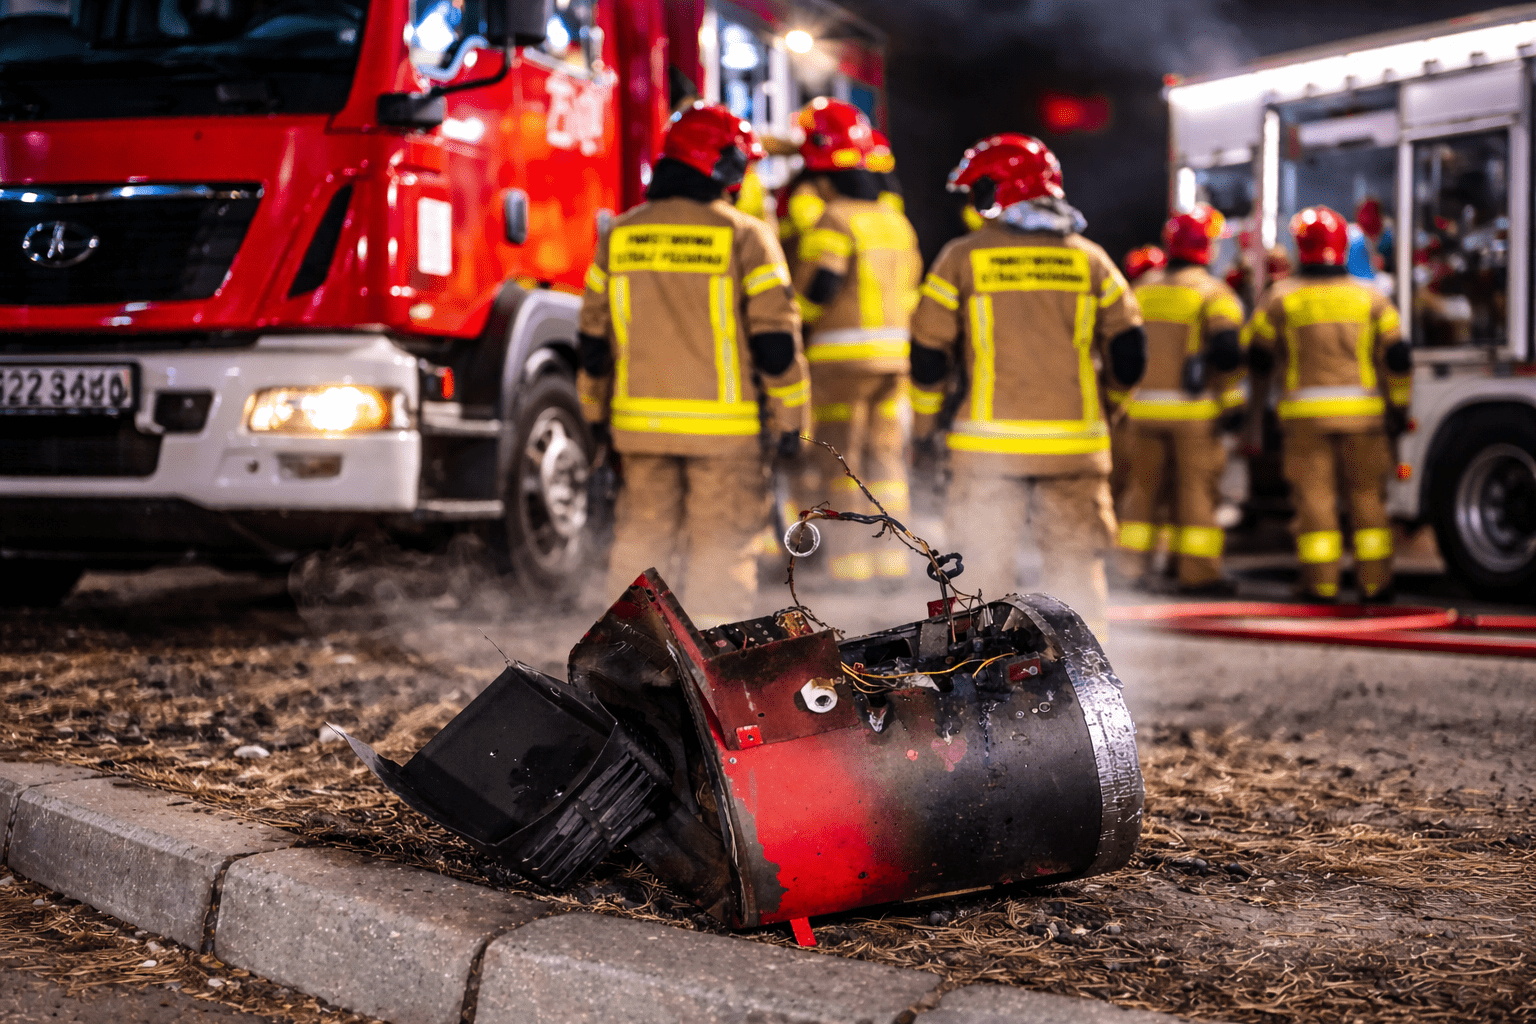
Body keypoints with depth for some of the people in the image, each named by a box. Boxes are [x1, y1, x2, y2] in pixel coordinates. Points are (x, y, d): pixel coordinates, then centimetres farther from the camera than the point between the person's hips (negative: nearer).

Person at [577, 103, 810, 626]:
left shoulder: (619, 235, 6)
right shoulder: (744, 237, -7)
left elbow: (593, 337, 11)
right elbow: (775, 338, -9)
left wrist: (596, 414, 21)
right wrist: (790, 419, 0)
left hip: (641, 424, 4)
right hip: (723, 426, -4)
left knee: (641, 541, 14)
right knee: (719, 546, 3)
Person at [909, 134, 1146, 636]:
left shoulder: (962, 258, -1)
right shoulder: (1089, 259, 6)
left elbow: (928, 354, 1)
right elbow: (1129, 352, 6)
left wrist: (924, 421, 16)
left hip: (990, 442, -2)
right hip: (1075, 442, 2)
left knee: (986, 569, 6)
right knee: (1076, 564, 10)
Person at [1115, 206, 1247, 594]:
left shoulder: (1142, 291, 12)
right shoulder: (1212, 292, -6)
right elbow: (1227, 350, -16)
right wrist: (1231, 402, -9)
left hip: (1144, 406, 5)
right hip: (1193, 409, -5)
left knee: (1144, 482, 13)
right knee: (1196, 487, 1)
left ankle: (1133, 561, 14)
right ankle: (1198, 572, 2)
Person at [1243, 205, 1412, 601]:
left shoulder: (1279, 297, 2)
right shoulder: (1370, 298, 6)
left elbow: (1257, 358, 4)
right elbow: (1397, 358, 3)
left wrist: (1254, 404, 19)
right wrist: (1399, 409, 11)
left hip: (1305, 413, -1)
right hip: (1363, 411, 1)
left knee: (1314, 498, 2)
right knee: (1367, 497, 9)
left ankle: (1321, 583, 1)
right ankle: (1374, 581, 11)